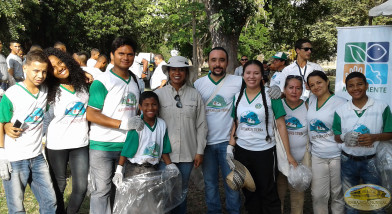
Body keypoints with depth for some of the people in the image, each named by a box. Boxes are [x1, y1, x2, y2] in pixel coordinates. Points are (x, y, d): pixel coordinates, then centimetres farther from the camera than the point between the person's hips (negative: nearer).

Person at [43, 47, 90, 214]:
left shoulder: (83, 84, 4)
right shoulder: (50, 92, -2)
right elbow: (46, 119, 0)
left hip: (80, 143, 2)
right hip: (56, 145, -2)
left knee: (81, 187, 0)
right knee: (58, 186, 12)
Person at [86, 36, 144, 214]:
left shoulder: (135, 82, 11)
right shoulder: (102, 82, -10)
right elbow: (91, 114, -15)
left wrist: (138, 123, 6)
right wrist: (122, 123, -22)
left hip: (127, 144, 6)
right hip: (102, 145, -6)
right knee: (102, 190, 3)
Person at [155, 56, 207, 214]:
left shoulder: (195, 95, 3)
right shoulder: (159, 94, 0)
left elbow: (201, 125, 3)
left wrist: (200, 151, 0)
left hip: (188, 153, 1)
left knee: (182, 191, 14)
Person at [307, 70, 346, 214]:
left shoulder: (340, 103, -8)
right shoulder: (311, 100, 7)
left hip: (337, 156, -4)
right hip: (317, 156, 4)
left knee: (338, 194, 11)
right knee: (318, 195, 8)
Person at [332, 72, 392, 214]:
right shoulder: (340, 111, -1)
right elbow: (335, 137, 4)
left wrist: (374, 137, -18)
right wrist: (344, 137, -18)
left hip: (371, 160, -1)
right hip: (348, 161, 1)